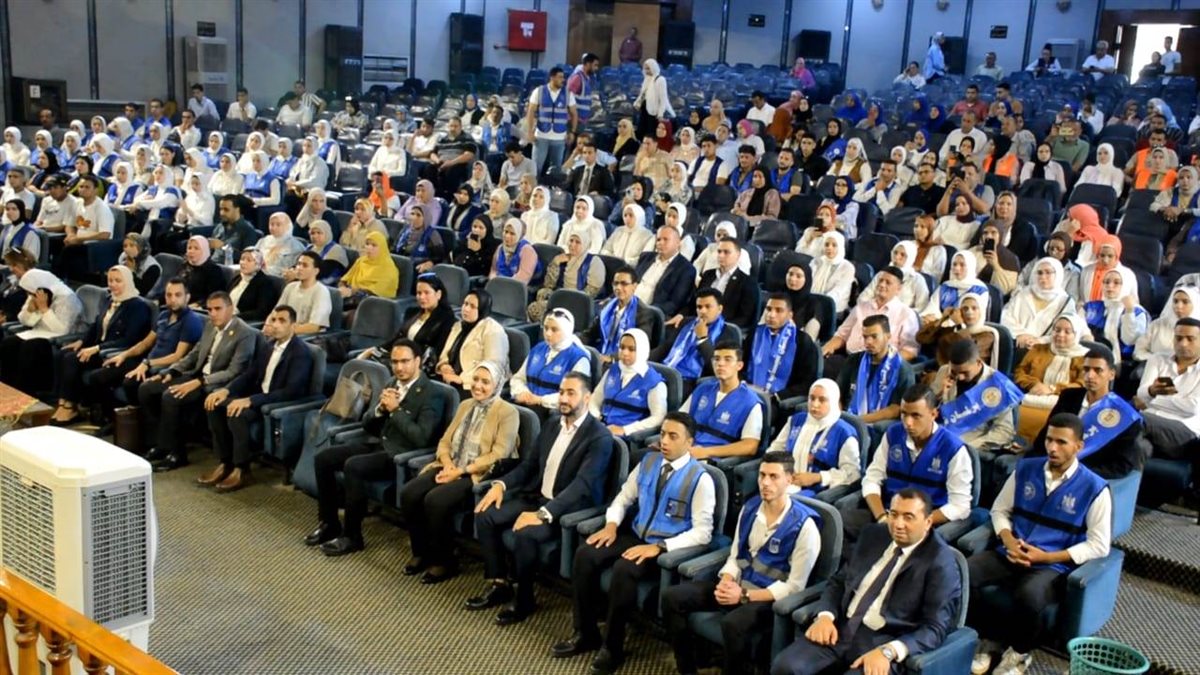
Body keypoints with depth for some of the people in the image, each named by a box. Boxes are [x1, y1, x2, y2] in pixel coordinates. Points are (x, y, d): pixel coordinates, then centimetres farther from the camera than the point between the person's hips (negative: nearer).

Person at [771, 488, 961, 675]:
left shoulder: (940, 563, -5)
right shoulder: (873, 537, 14)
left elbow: (935, 629, -12)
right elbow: (838, 582, 17)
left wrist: (888, 651, -26)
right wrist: (825, 616, -4)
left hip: (884, 641, -4)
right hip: (841, 629, 5)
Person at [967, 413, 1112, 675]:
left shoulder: (1094, 488, -6)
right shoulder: (1025, 469, 6)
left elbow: (1098, 545, -6)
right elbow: (999, 510, 15)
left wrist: (1046, 557, -14)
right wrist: (1008, 541, -7)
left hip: (1054, 566, -4)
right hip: (1011, 554, 4)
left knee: (1028, 597, -37)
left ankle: (1020, 652, -3)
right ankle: (990, 637, 3)